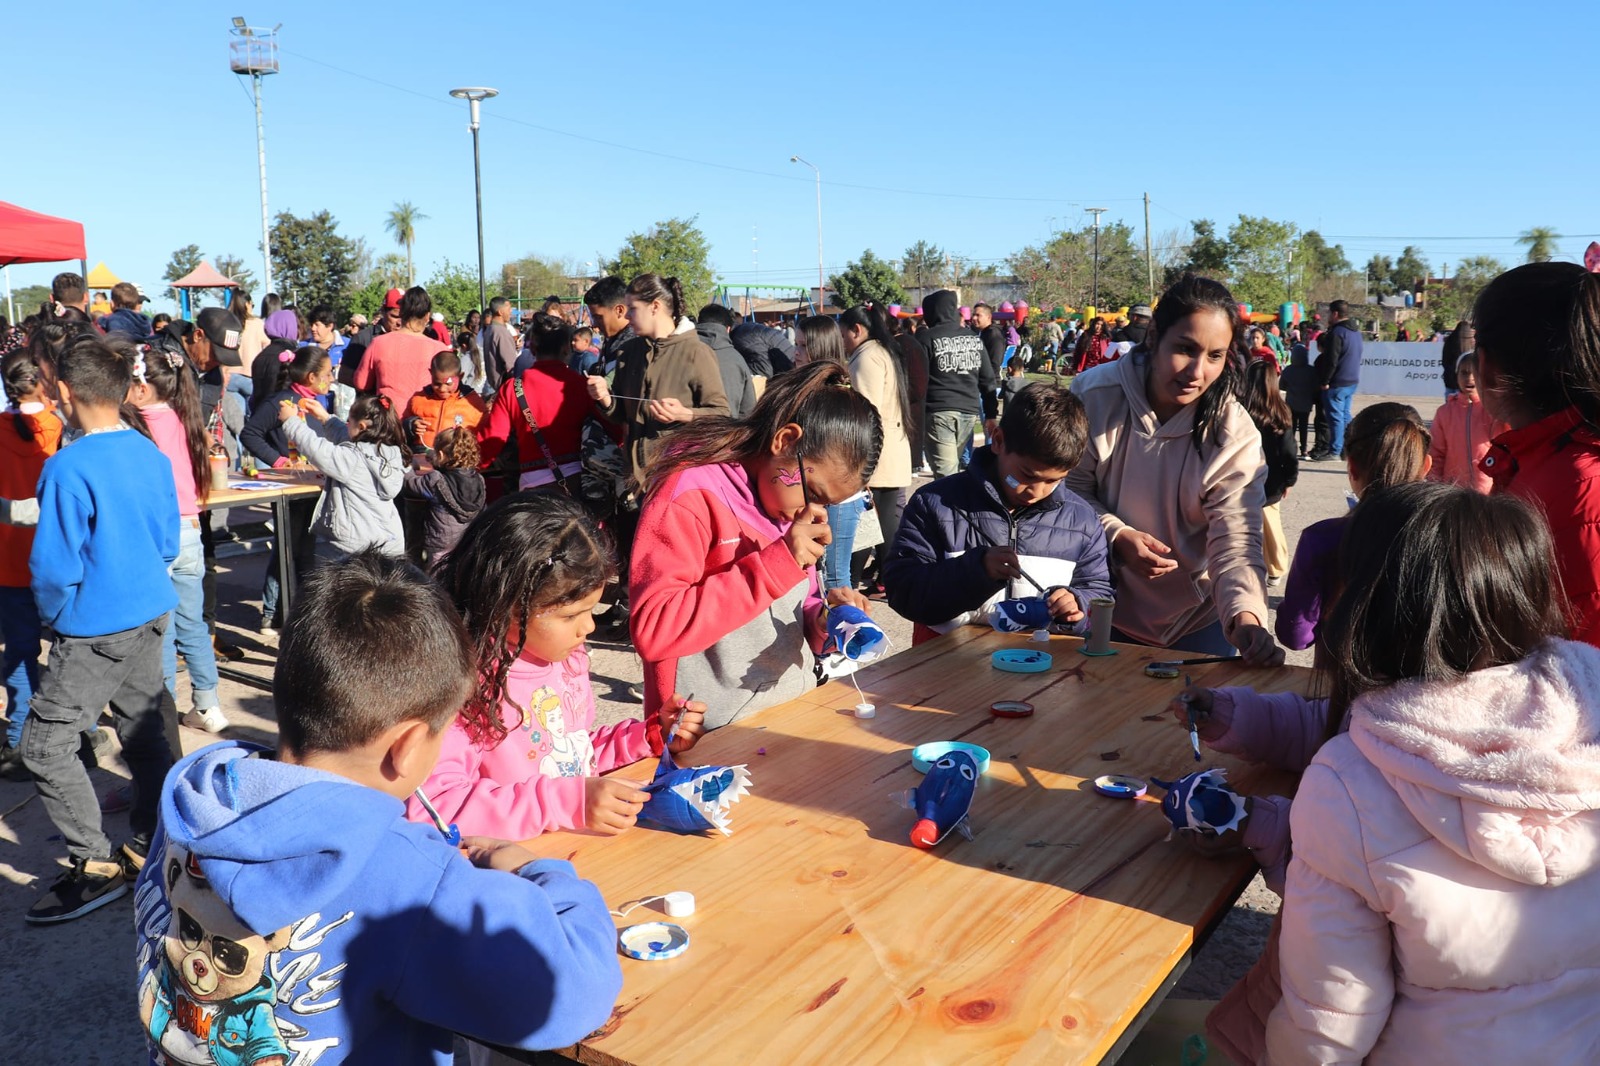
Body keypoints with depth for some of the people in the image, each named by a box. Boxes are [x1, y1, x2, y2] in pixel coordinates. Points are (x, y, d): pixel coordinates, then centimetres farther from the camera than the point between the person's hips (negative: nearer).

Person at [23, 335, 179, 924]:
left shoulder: (68, 468, -20)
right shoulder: (152, 455, 1)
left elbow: (54, 567, -17)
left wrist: (55, 615, 1)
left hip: (96, 629, -7)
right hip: (151, 613, 8)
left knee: (45, 746, 3)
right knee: (144, 730, 16)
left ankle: (95, 866, 7)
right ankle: (150, 845, 28)